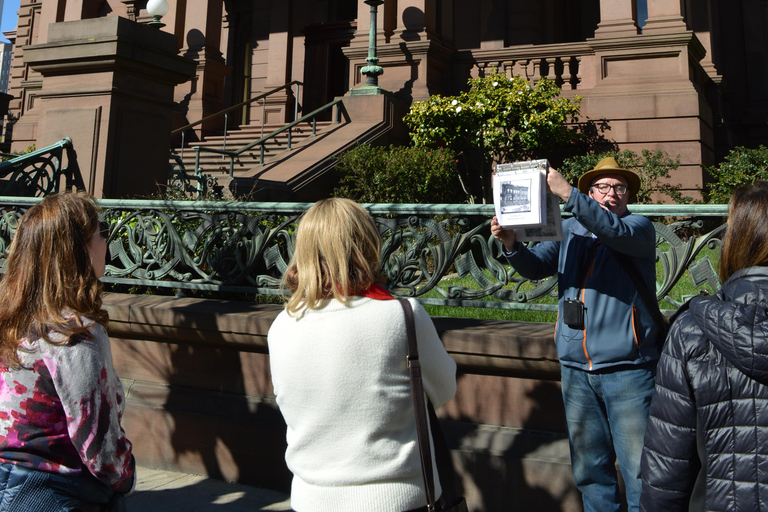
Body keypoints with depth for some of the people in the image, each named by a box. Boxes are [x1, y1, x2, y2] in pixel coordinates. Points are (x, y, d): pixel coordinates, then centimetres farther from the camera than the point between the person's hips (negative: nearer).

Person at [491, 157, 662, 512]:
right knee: (589, 467, 16)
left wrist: (565, 192, -29)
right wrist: (511, 244, -14)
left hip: (627, 368, -4)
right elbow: (536, 266, 6)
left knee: (640, 470, 0)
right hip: (575, 367, 4)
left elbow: (613, 230, -22)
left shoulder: (639, 228, -1)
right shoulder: (570, 230, 12)